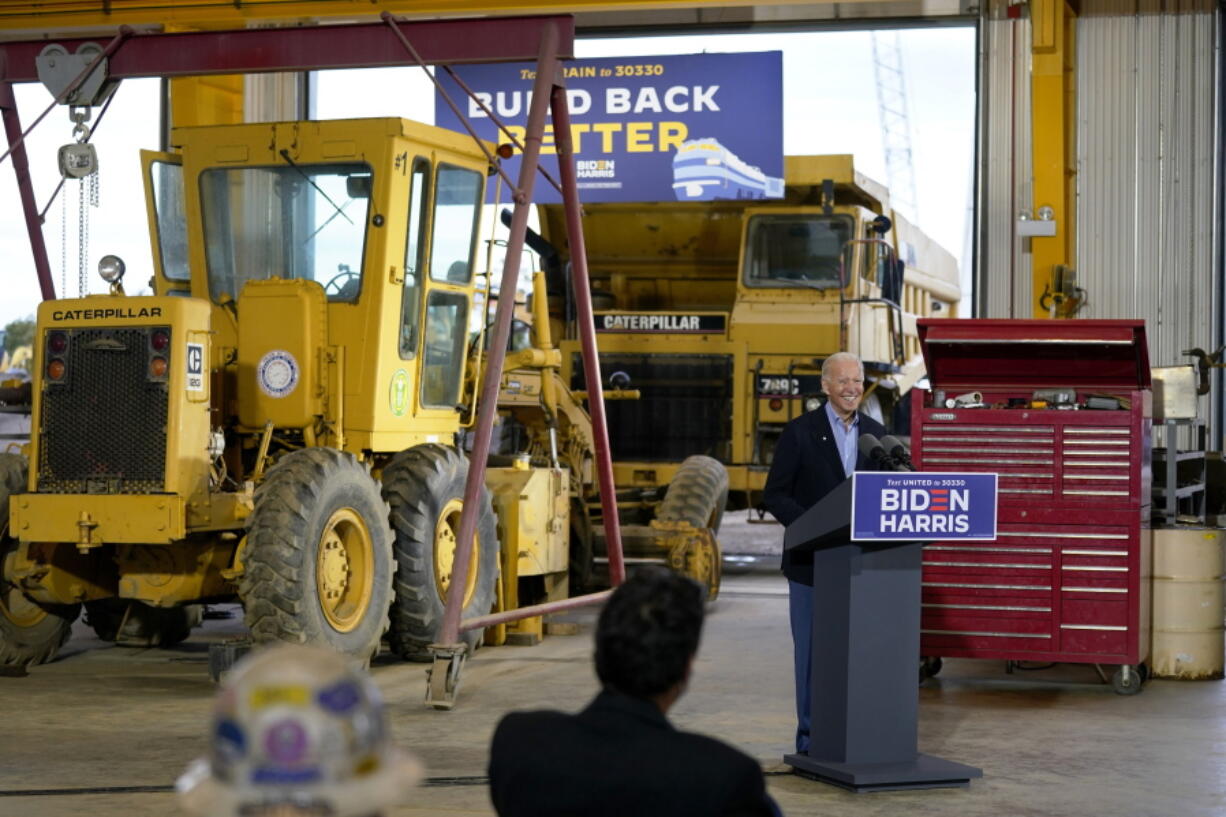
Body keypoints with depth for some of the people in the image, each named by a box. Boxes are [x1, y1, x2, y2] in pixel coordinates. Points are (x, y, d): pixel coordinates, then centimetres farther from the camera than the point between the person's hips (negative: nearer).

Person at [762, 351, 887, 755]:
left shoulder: (875, 433, 9)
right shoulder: (800, 433, -4)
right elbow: (774, 495, -5)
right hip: (812, 560, -3)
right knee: (812, 650, 3)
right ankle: (811, 736, 10)